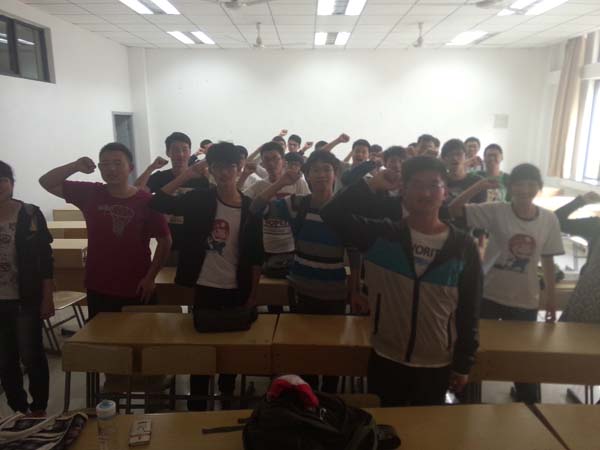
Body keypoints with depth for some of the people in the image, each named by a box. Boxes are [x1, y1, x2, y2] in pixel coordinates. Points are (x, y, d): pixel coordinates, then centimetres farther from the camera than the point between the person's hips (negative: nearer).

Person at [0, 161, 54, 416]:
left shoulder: (30, 214, -6)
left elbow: (45, 258, -5)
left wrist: (47, 298, -7)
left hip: (26, 300, -3)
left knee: (31, 355, 4)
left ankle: (39, 409, 20)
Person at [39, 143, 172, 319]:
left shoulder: (146, 201, -10)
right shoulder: (90, 194, 0)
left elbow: (165, 241, -4)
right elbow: (47, 183, 3)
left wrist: (150, 277, -7)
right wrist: (76, 166, -14)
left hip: (137, 291, -2)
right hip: (98, 290, 3)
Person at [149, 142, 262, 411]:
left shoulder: (250, 208, -5)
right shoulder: (199, 200, -4)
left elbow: (255, 256, -2)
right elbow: (158, 203, -16)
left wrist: (253, 295, -2)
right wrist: (186, 175, -18)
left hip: (236, 290, 1)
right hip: (204, 287, 0)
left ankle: (227, 401, 37)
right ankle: (196, 407, 29)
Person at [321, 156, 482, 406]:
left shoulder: (463, 246, -7)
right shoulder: (381, 235, -7)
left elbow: (469, 310, -2)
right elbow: (333, 214, -18)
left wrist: (464, 363, 1)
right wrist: (372, 185, -18)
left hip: (437, 365, 1)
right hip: (386, 359, 0)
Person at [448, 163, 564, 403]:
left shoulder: (549, 219, -4)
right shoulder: (496, 211, -12)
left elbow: (547, 259, 5)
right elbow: (453, 210, -18)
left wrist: (551, 297, 7)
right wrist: (477, 187, -30)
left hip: (525, 300, 2)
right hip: (488, 295, -2)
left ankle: (529, 407, 41)